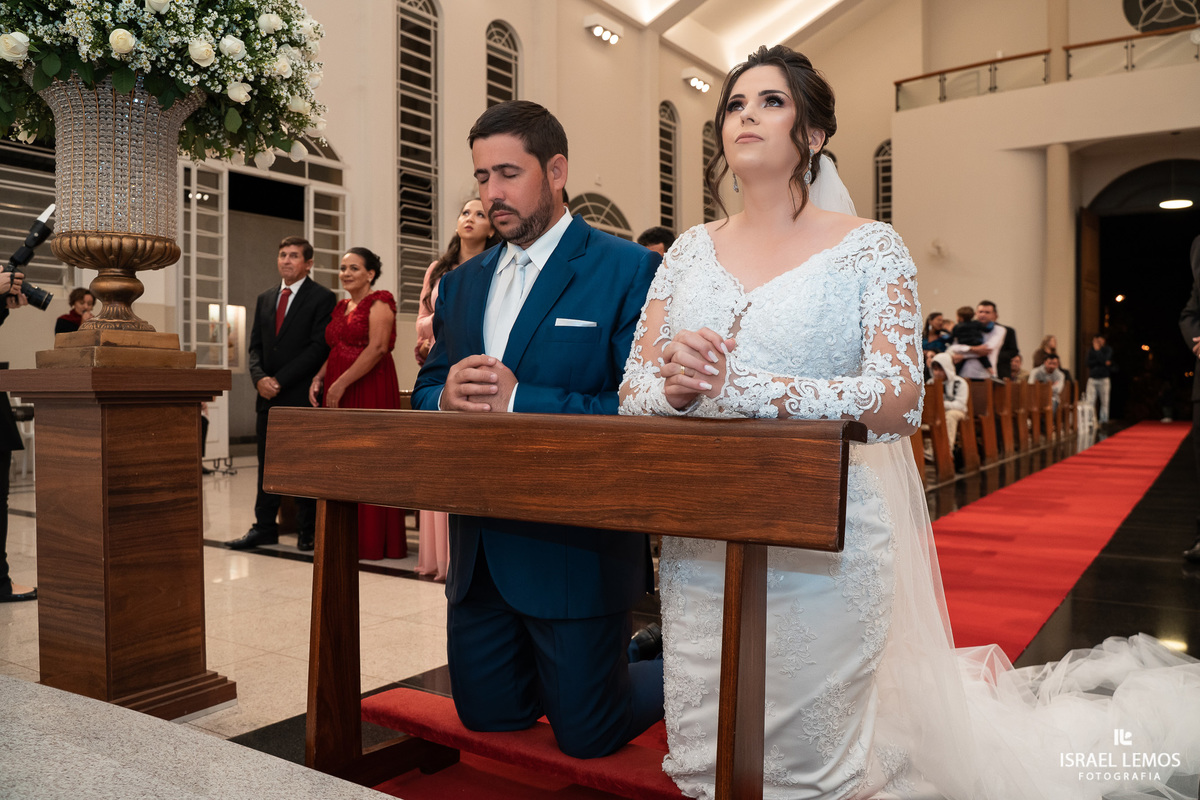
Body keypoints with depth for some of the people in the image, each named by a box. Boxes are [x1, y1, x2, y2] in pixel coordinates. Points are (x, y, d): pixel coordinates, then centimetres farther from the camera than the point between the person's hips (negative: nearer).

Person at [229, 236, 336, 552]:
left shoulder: (322, 298, -3)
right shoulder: (265, 299, 17)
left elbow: (318, 348, -11)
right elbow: (255, 346, 15)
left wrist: (280, 380, -14)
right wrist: (260, 378, -4)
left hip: (302, 396, -6)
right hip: (269, 396, 6)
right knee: (266, 464, 9)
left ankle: (308, 531, 10)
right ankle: (264, 528, 17)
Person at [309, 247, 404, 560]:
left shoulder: (379, 303, -5)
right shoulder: (340, 307, 19)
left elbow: (378, 348, -17)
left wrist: (341, 384, -19)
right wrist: (319, 378, 3)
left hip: (369, 389, -8)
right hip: (337, 392, 8)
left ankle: (373, 540, 2)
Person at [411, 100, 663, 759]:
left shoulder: (628, 270, -10)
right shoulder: (462, 284, 11)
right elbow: (423, 394, 11)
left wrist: (520, 400, -24)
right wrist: (447, 398, -14)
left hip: (578, 550, -6)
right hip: (479, 552, 7)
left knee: (584, 734, 6)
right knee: (487, 715, 18)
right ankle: (615, 650, 40)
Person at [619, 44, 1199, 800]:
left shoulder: (870, 248, -4)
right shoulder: (691, 250, 8)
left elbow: (900, 399, -17)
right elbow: (633, 390, 4)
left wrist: (732, 386, -25)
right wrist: (674, 387, -20)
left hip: (822, 545, -4)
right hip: (701, 550, 5)